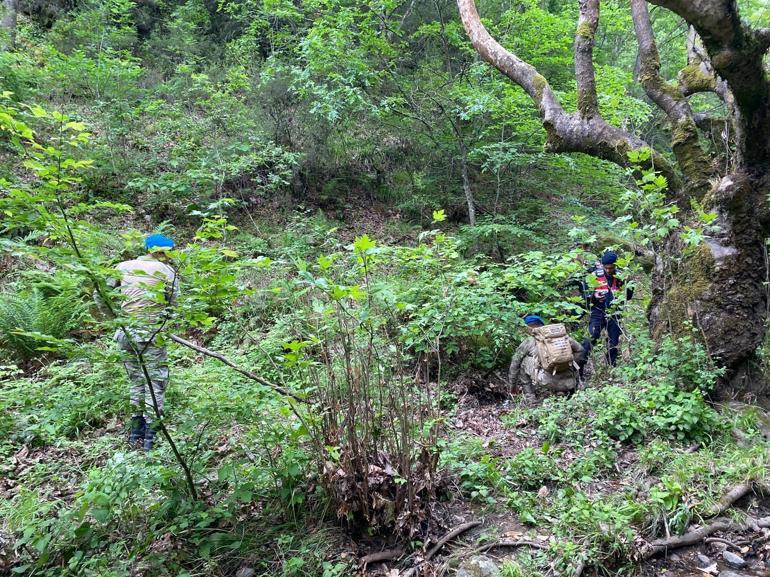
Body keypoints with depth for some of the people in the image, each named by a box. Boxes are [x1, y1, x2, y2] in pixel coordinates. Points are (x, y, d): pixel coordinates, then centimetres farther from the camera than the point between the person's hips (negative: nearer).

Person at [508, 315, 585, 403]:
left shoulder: (529, 341, 12)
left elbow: (514, 364, 20)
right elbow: (580, 350, 18)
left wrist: (511, 385, 33)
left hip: (548, 382, -4)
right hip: (568, 383, 4)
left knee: (524, 362, 17)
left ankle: (530, 398, 15)